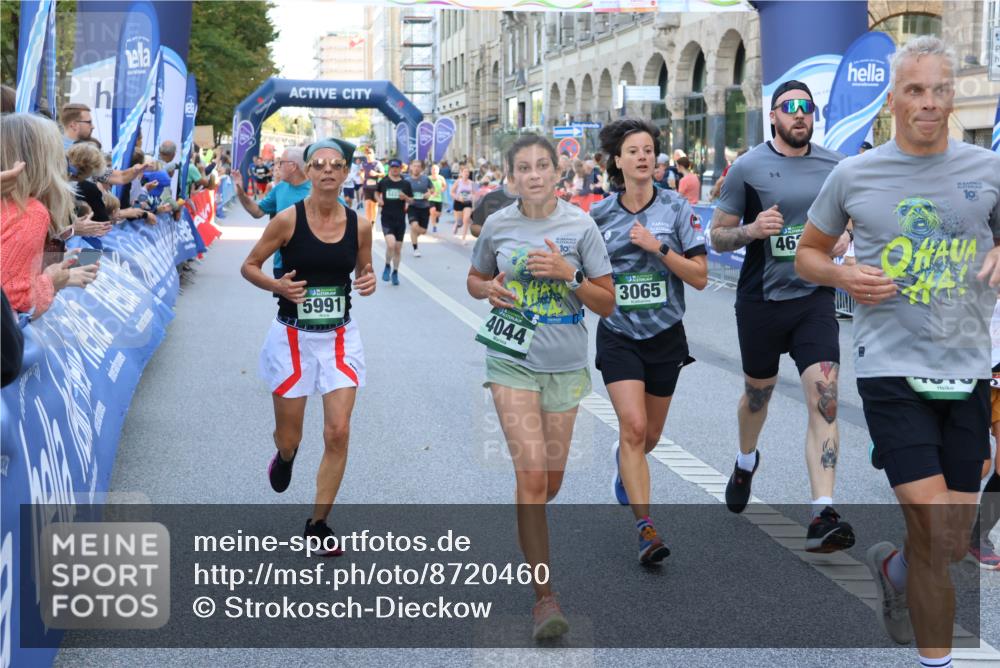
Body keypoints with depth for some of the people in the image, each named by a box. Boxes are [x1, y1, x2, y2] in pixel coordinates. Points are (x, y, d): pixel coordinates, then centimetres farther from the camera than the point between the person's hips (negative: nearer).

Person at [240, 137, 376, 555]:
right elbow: (249, 267, -1)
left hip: (339, 338, 2)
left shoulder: (359, 225, -2)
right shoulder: (288, 220, -10)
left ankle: (318, 523, 9)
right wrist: (277, 286, -20)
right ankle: (285, 457, 50)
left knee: (338, 433, -7)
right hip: (293, 337, -2)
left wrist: (368, 281, -8)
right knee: (288, 437, 10)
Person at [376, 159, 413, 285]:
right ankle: (387, 267, 6)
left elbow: (411, 200, 9)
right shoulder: (383, 182, 0)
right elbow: (377, 193, 18)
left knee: (398, 248, 7)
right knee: (391, 244, -20)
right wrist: (379, 200, -2)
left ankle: (395, 272, 23)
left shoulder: (406, 184, 2)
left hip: (400, 219, 2)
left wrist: (405, 198, -12)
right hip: (387, 219, -2)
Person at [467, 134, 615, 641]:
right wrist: (489, 288, -7)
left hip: (565, 366, 1)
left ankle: (526, 534, 46)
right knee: (532, 474, -13)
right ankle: (544, 596, -8)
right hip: (512, 361, -1)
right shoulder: (497, 225, 0)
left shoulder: (580, 225, -4)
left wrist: (568, 273, -19)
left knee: (550, 480, 11)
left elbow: (607, 303, -3)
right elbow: (474, 280, 16)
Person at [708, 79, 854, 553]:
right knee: (757, 393, 18)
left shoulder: (835, 167, 5)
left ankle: (822, 517, -19)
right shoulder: (748, 168, -3)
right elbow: (717, 237, 1)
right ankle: (746, 461, 51)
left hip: (814, 299, 1)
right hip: (760, 301, -1)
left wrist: (845, 239, -3)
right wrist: (751, 230, -19)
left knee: (824, 401, -14)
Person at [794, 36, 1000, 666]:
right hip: (892, 372, -2)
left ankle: (893, 567, 46)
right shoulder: (853, 175, 1)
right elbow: (808, 254, 13)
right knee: (935, 535, -11)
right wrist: (844, 275, -9)